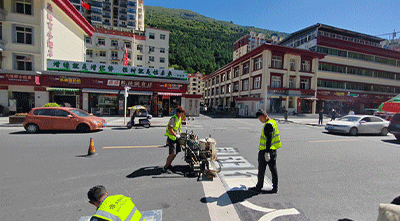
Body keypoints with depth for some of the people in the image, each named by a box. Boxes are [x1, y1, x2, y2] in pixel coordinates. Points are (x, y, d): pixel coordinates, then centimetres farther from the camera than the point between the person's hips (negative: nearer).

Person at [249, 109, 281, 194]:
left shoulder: (268, 124, -19)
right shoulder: (273, 122, 11)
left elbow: (269, 139, -23)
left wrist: (267, 152, -23)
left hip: (265, 150, -9)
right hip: (273, 150, 10)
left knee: (261, 170, 3)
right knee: (273, 169, 14)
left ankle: (258, 188, 16)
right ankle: (275, 188, 23)